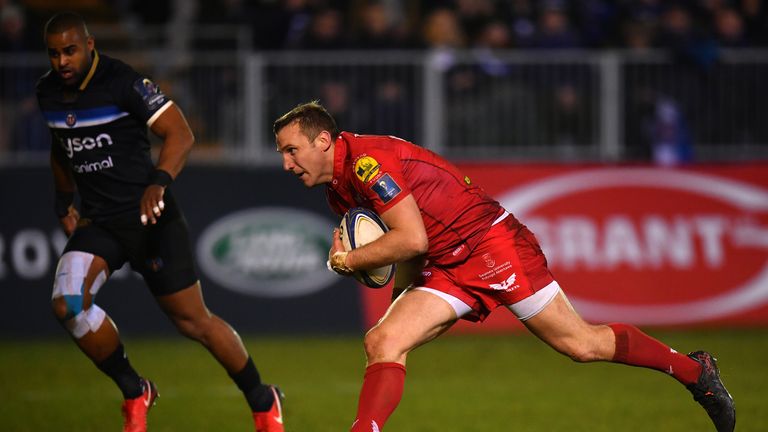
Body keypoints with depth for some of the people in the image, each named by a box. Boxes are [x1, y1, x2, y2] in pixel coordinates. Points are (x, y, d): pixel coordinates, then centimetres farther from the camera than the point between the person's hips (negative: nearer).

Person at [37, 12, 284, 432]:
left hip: (147, 215, -5)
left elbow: (180, 134, -18)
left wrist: (159, 183, -32)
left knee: (193, 321, 1)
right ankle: (134, 393, 2)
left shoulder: (123, 82, -16)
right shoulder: (48, 92, 4)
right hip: (96, 222, 5)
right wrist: (64, 203, 17)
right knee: (68, 304, -20)